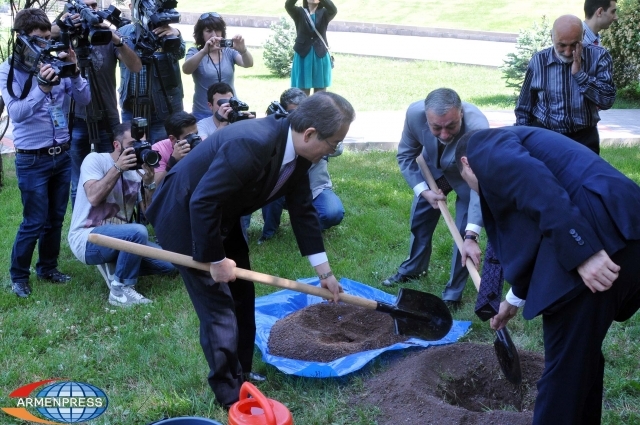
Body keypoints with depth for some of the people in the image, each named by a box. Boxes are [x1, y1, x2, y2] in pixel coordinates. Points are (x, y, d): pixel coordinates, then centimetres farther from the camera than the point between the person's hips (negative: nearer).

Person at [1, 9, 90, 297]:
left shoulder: (56, 62, 2)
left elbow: (84, 100, -1)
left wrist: (74, 72, -18)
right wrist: (42, 87, -35)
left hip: (62, 155, 5)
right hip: (32, 160, -4)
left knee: (56, 218, 14)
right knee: (34, 222, 0)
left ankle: (48, 268, 32)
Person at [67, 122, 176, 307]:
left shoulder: (137, 172, 6)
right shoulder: (95, 160, -7)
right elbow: (93, 198, -24)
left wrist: (148, 181, -15)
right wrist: (118, 168, -22)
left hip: (118, 238, 7)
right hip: (86, 239, -7)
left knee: (169, 263, -4)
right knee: (138, 232, -34)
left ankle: (116, 266, 12)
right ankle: (120, 290, -16)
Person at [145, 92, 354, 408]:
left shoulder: (297, 153, -7)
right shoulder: (251, 144, -36)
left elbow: (302, 210, 4)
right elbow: (202, 203, -34)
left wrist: (325, 272, 7)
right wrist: (216, 260, -23)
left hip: (222, 216, 9)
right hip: (185, 217, -9)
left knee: (242, 298, 15)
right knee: (218, 306, -6)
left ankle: (240, 373, 32)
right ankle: (233, 396, 8)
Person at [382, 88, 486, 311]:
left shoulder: (477, 128, -44)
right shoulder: (415, 113, -34)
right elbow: (406, 155, -14)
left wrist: (471, 237, -49)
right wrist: (424, 191, -25)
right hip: (432, 169, 4)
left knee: (463, 231, -9)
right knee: (419, 220, 13)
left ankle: (453, 292, 10)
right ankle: (412, 269, 39)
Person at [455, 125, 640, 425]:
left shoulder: (484, 149, 7)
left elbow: (536, 185, -14)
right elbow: (530, 238, 42)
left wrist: (582, 252, -21)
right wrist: (514, 300, 53)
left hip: (598, 237, -10)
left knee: (564, 361, 5)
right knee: (582, 350, 25)